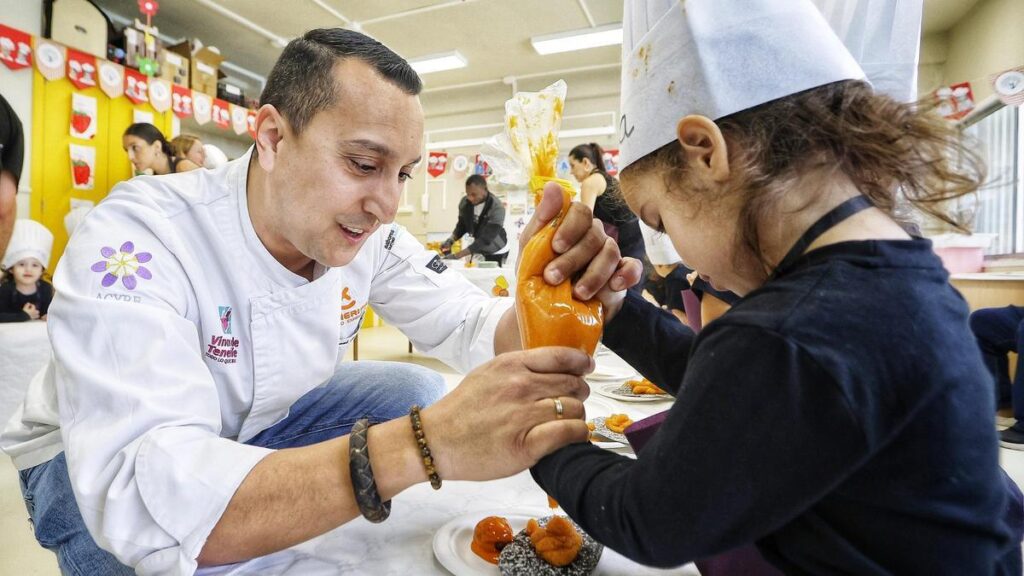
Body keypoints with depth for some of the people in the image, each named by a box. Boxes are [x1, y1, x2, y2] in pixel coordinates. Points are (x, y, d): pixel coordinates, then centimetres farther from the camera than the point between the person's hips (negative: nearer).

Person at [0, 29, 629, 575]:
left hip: (259, 424, 5)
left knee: (420, 394, -10)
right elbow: (145, 499, -43)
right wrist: (426, 444, -54)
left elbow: (472, 324, -14)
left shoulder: (370, 234, -16)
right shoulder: (139, 235, -33)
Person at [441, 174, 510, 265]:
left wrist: (456, 256, -42)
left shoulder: (497, 208, -29)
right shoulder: (464, 202, -13)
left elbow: (485, 239, -36)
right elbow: (461, 225, 3)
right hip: (477, 250, 5)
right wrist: (450, 240, -19)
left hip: (496, 253, -4)